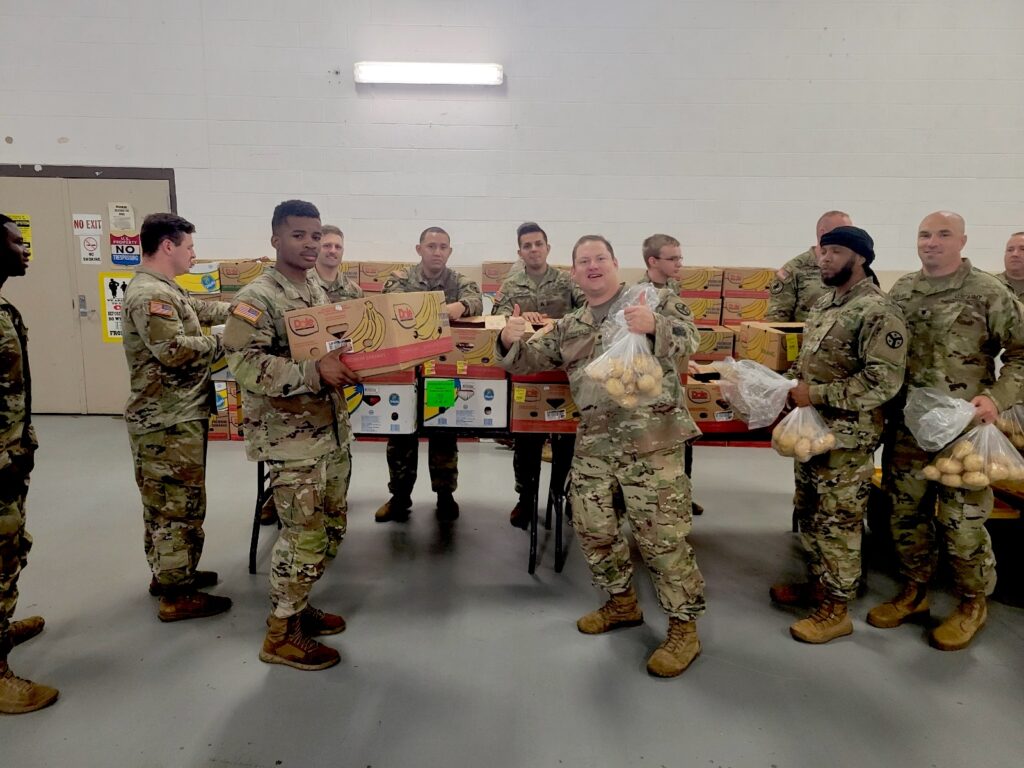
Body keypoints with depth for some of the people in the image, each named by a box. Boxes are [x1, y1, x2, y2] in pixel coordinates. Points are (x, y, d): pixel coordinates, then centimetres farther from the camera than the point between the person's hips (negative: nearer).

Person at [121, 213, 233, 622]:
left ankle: (168, 574, 34)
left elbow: (198, 309, 23)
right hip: (169, 422, -11)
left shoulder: (163, 289, 14)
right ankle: (177, 595, 9)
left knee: (164, 504, 20)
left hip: (172, 417, 11)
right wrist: (225, 340, -16)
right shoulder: (149, 294, -20)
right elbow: (176, 350, -28)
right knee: (179, 505, -2)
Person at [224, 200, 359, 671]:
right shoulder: (256, 299, -13)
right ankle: (281, 635, 18)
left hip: (333, 431, 8)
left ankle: (297, 607, 36)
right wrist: (314, 371, -30)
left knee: (331, 529, 16)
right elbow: (245, 366, -24)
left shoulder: (320, 292, 12)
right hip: (291, 438, -8)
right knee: (304, 536, -1)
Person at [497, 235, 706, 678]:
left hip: (651, 441, -5)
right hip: (593, 445, 6)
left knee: (662, 536, -2)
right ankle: (623, 602, 35)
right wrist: (510, 342, -9)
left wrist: (654, 324, -31)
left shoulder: (654, 298, 3)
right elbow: (529, 360, 15)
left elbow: (689, 337, -10)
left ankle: (684, 626, 15)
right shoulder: (568, 327, 16)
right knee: (593, 529, 13)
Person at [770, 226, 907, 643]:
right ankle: (818, 583, 38)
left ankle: (835, 609, 18)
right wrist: (789, 382, 4)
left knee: (838, 522, 3)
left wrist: (817, 394, -23)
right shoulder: (825, 302, 11)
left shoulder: (878, 311, -18)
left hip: (847, 438, -9)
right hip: (810, 429, 9)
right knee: (812, 515, 20)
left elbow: (885, 380, -25)